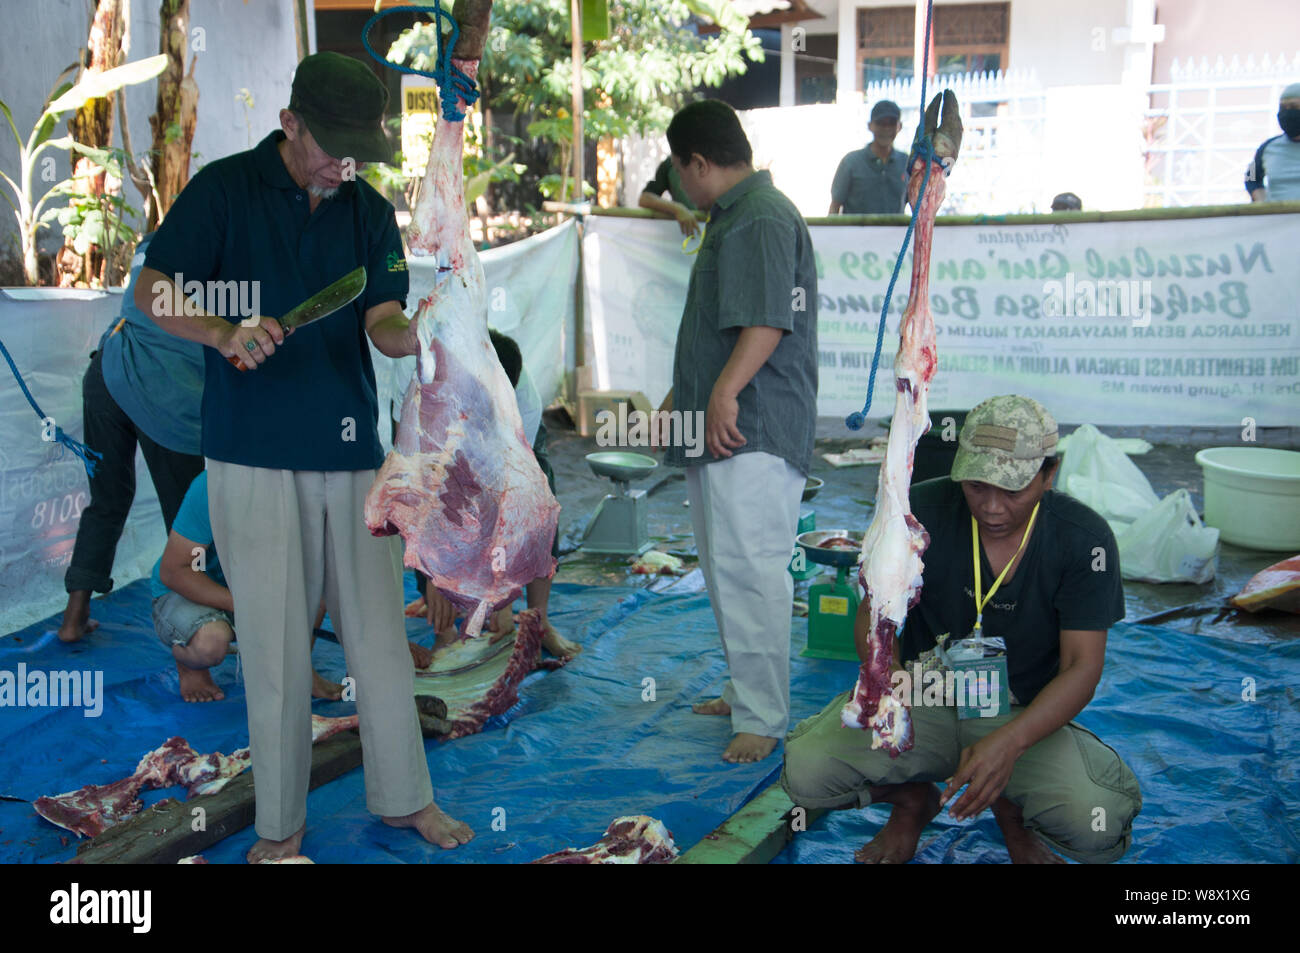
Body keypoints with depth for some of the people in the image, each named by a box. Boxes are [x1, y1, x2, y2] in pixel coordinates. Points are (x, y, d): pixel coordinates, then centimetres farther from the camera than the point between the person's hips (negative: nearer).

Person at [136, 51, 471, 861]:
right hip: (254, 457, -3)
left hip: (352, 451, 3)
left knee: (380, 634, 8)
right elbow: (154, 291, -3)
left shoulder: (371, 211, 10)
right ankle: (280, 822, 20)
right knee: (276, 647, 3)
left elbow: (382, 320, 0)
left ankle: (405, 796, 25)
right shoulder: (224, 188, -1)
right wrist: (226, 334, -22)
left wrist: (412, 333, -24)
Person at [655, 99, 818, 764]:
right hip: (717, 431, 11)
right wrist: (678, 399, 32)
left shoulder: (763, 218, -11)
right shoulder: (730, 219, 22)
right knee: (724, 570, 16)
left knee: (748, 571, -11)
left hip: (754, 433, -11)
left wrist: (726, 392, -32)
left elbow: (767, 322, -24)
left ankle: (762, 720, -3)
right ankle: (748, 691, 28)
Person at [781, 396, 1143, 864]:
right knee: (804, 770, -23)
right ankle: (913, 799, 13)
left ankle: (1012, 807, 10)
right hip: (926, 701, 1)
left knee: (1097, 828, -29)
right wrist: (889, 684, -29)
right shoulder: (921, 511, -12)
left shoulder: (1084, 539, -14)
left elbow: (1081, 666, -15)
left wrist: (1010, 742, -33)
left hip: (1026, 716, -1)